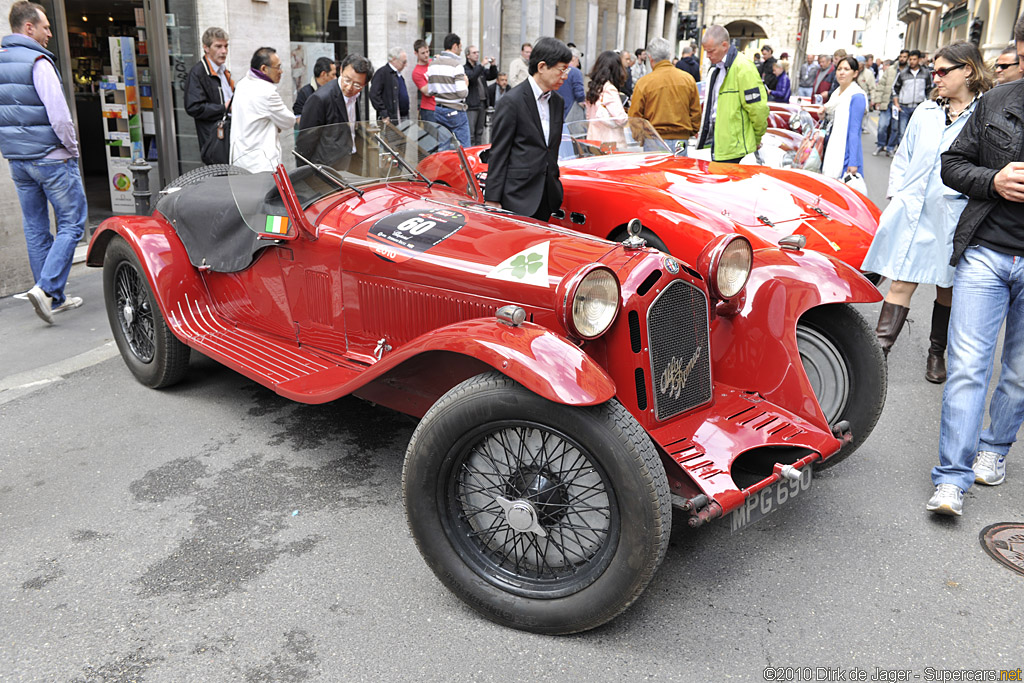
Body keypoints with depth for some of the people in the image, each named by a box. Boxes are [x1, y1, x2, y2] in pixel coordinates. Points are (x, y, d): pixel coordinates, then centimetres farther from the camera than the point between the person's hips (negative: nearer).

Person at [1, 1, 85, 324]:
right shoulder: (38, 61, -13)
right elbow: (59, 114, -19)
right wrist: (72, 148, -6)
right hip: (50, 157, -8)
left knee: (35, 229, 11)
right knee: (71, 224, -1)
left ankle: (54, 298, 17)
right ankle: (46, 288, -14)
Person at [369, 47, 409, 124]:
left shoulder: (398, 74, 20)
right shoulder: (382, 73, -8)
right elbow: (374, 95, -16)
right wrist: (384, 115, -19)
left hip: (404, 117, 9)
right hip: (391, 119, -9)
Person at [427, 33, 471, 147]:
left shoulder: (432, 64, 8)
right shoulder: (456, 65, -13)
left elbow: (430, 91, 11)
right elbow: (462, 93, -19)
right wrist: (465, 85, 1)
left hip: (438, 110, 7)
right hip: (455, 112, -7)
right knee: (463, 149, -3)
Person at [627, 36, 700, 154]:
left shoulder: (643, 83, -5)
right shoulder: (688, 79, 5)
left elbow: (634, 116, -1)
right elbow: (696, 113, 10)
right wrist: (690, 133, 23)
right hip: (681, 143, 3)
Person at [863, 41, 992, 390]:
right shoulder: (926, 112, 11)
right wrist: (896, 198, 7)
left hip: (957, 218, -2)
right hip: (913, 212, 2)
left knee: (948, 288, 11)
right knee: (901, 283, -3)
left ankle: (937, 354, 28)